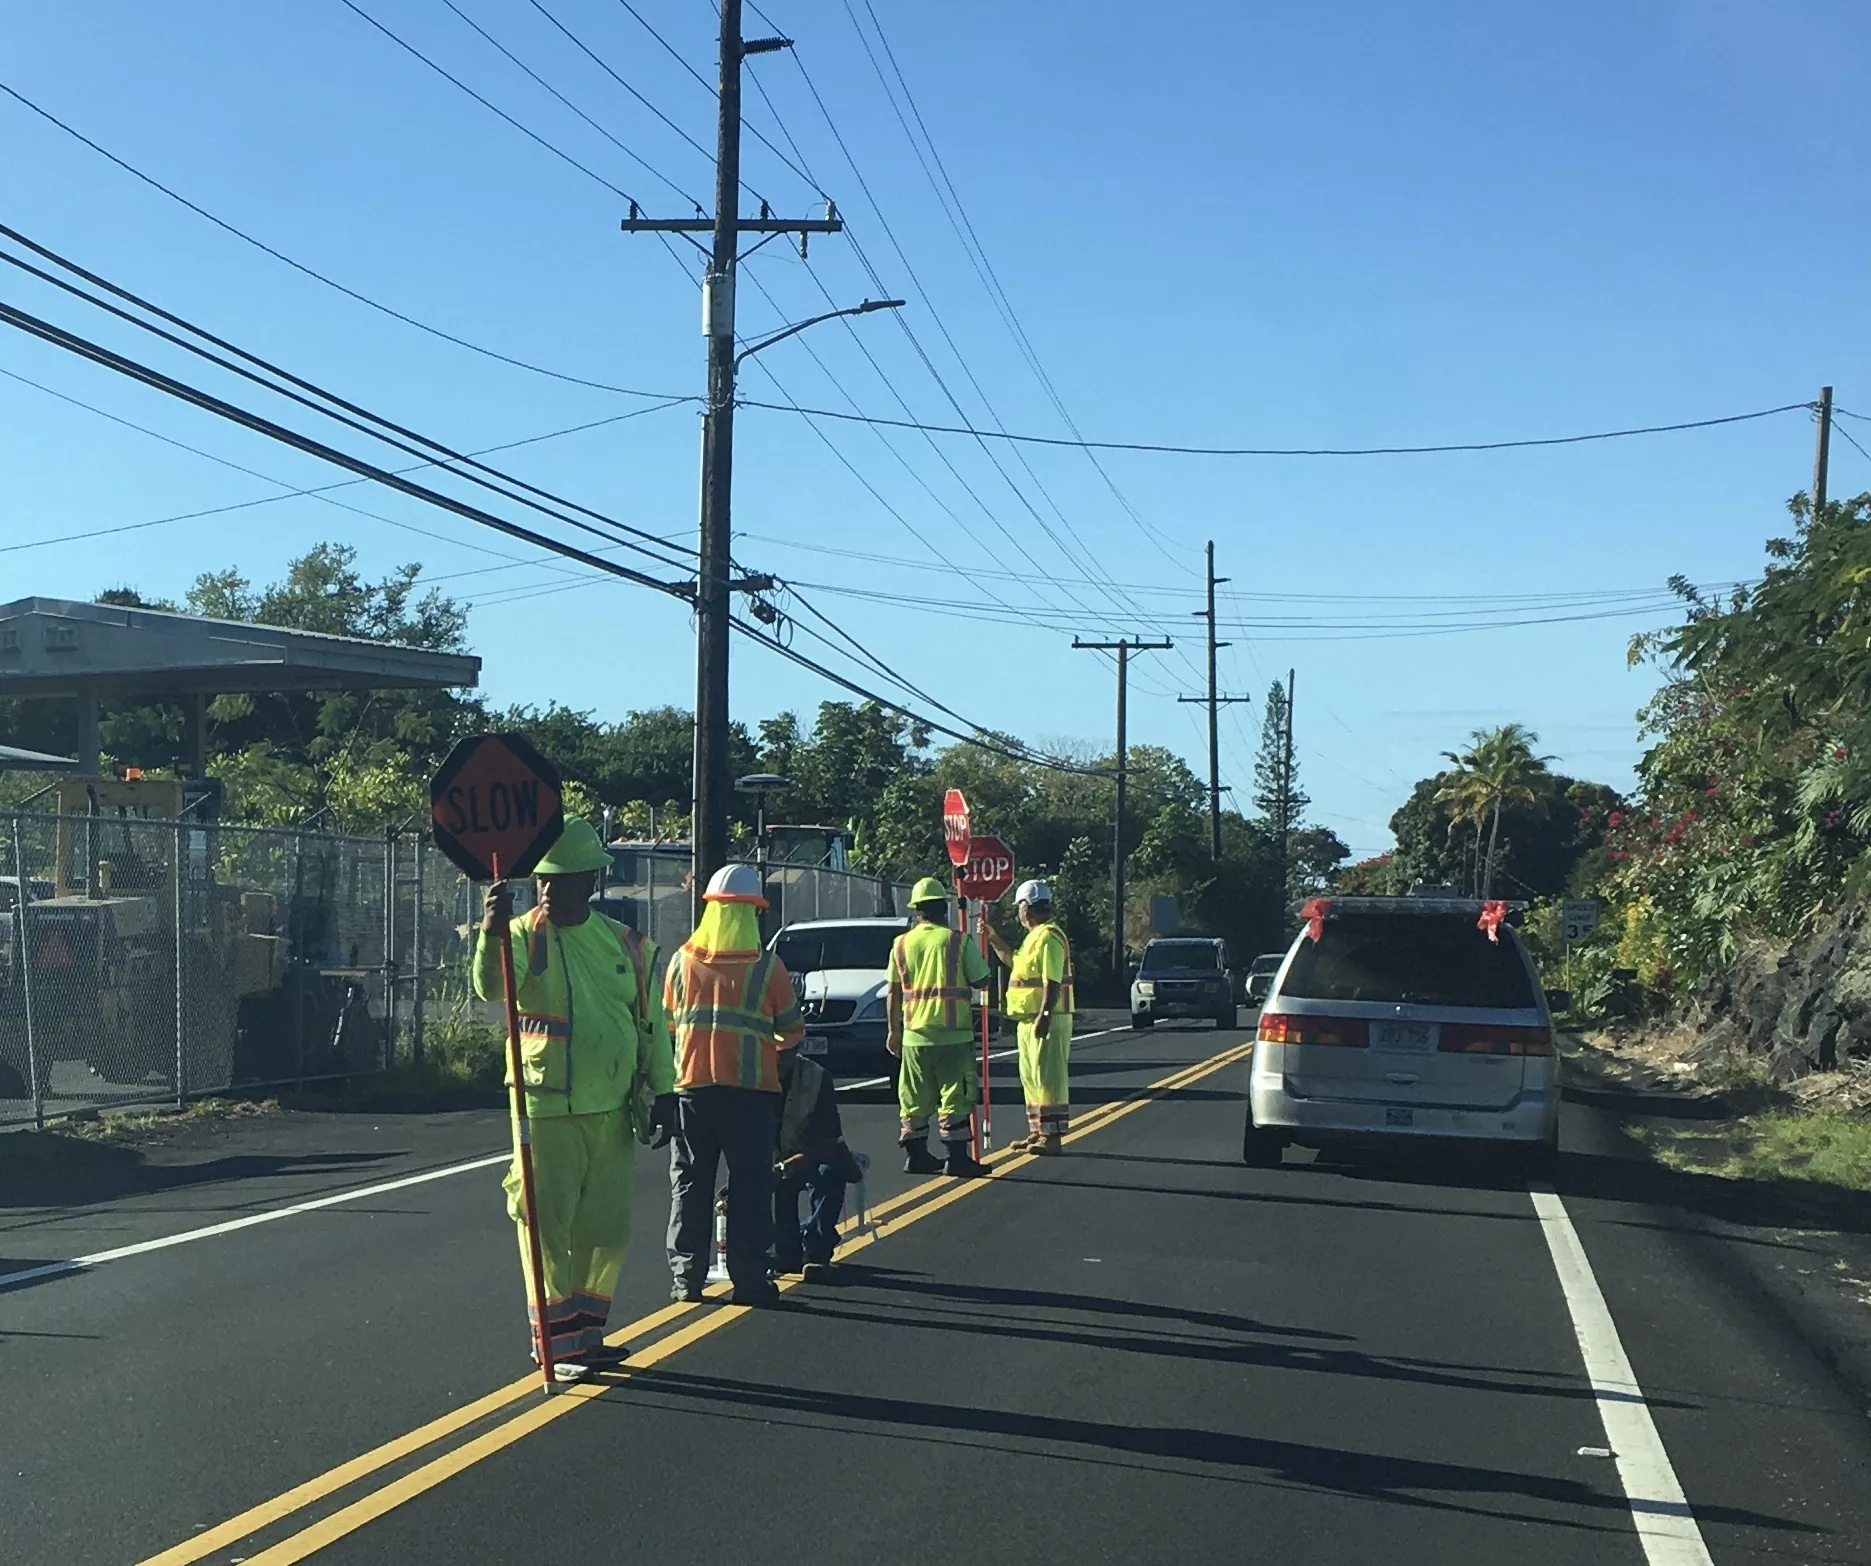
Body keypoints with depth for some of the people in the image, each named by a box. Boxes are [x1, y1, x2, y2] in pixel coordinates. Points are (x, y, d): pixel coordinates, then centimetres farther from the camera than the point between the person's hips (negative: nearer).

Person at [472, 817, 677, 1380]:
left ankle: (586, 1334, 25)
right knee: (547, 1224, -3)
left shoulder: (627, 944, 7)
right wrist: (492, 932, -42)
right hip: (545, 1108, -4)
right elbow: (491, 987, -25)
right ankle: (555, 1341, 5)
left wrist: (663, 1091, 9)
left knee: (607, 1229, 11)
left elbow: (651, 1024, 13)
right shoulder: (524, 935, -4)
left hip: (612, 1110, 4)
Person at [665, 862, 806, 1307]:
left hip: (691, 1085, 2)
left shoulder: (682, 961, 2)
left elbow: (668, 1021, 13)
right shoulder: (767, 966, -5)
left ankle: (686, 1277, 10)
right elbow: (791, 1030, 3)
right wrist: (774, 1045, 25)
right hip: (751, 1088, -2)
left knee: (689, 1183, 9)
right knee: (750, 1185, 4)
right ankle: (749, 1278, 5)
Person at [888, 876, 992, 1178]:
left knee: (915, 1098, 12)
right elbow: (981, 981, -2)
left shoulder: (902, 944, 5)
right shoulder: (959, 941, -6)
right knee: (955, 1096, -1)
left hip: (914, 1034, 4)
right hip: (953, 1033, -4)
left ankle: (916, 1154, 15)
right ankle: (956, 1157, -3)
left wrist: (894, 1030, 16)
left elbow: (894, 992, 8)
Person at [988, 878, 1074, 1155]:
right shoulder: (1034, 937, 18)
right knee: (1031, 1077, 15)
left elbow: (1052, 982, -24)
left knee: (1048, 1077, -10)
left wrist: (1044, 1016, -28)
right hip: (1030, 1019, 11)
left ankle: (1053, 1136, -9)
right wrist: (992, 938, 29)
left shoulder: (1048, 937, -16)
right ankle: (1038, 1132, 22)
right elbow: (1012, 959, 36)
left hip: (1046, 1020, -11)